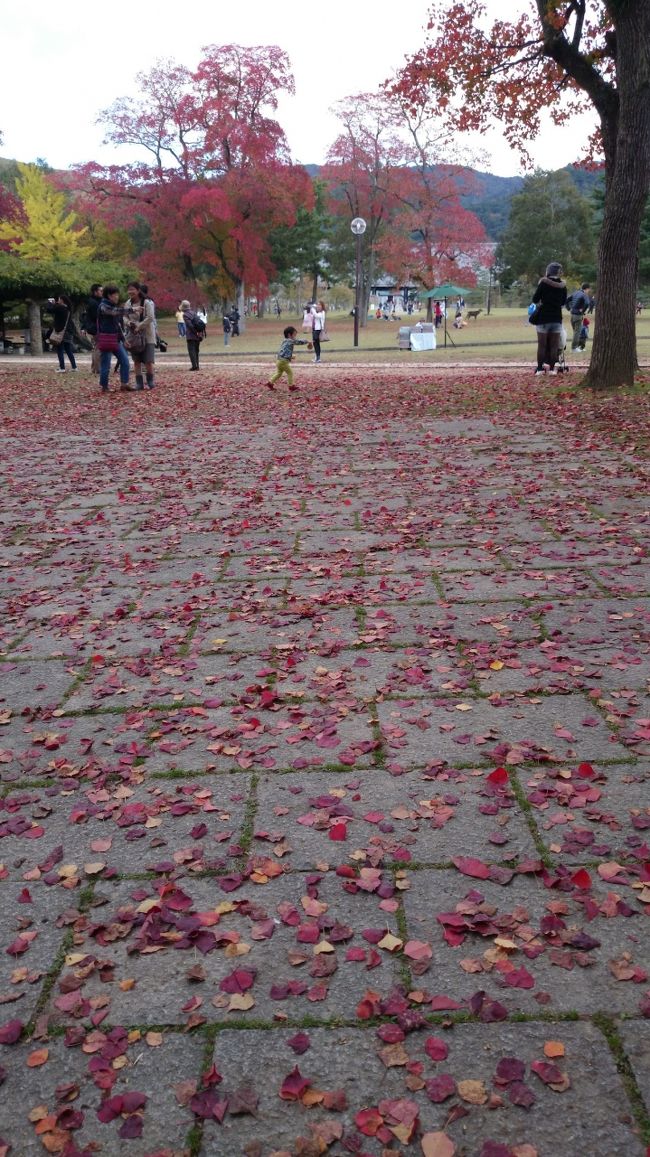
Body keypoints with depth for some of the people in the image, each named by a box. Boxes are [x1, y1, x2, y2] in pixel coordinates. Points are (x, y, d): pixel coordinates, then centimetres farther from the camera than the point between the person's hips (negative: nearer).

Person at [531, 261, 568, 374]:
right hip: (557, 318, 3)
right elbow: (563, 301, 15)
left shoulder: (543, 283, -8)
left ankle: (540, 368, 1)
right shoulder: (562, 285, 4)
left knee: (541, 345, 2)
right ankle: (552, 368, 5)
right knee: (554, 345, 6)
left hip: (543, 317, -3)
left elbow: (535, 300, -7)